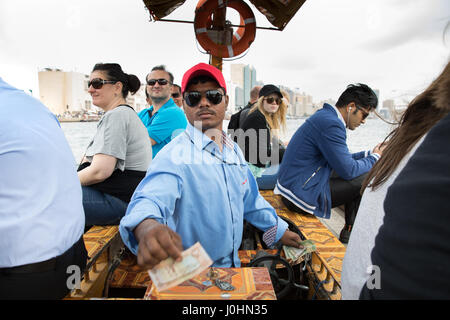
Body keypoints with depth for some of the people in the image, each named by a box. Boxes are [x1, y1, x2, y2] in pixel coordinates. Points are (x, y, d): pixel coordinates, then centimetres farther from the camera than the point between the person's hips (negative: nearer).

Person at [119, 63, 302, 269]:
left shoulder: (233, 150, 7)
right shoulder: (174, 155, -16)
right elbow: (151, 198, -34)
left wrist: (279, 230, 25)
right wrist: (147, 227, -55)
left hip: (232, 265, 5)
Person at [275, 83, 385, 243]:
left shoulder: (326, 116, 13)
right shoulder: (331, 123, -20)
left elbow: (340, 157, 23)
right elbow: (348, 170, -16)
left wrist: (370, 153, 16)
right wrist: (375, 158, 1)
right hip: (301, 194, -11)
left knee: (358, 176, 18)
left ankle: (349, 232, 25)